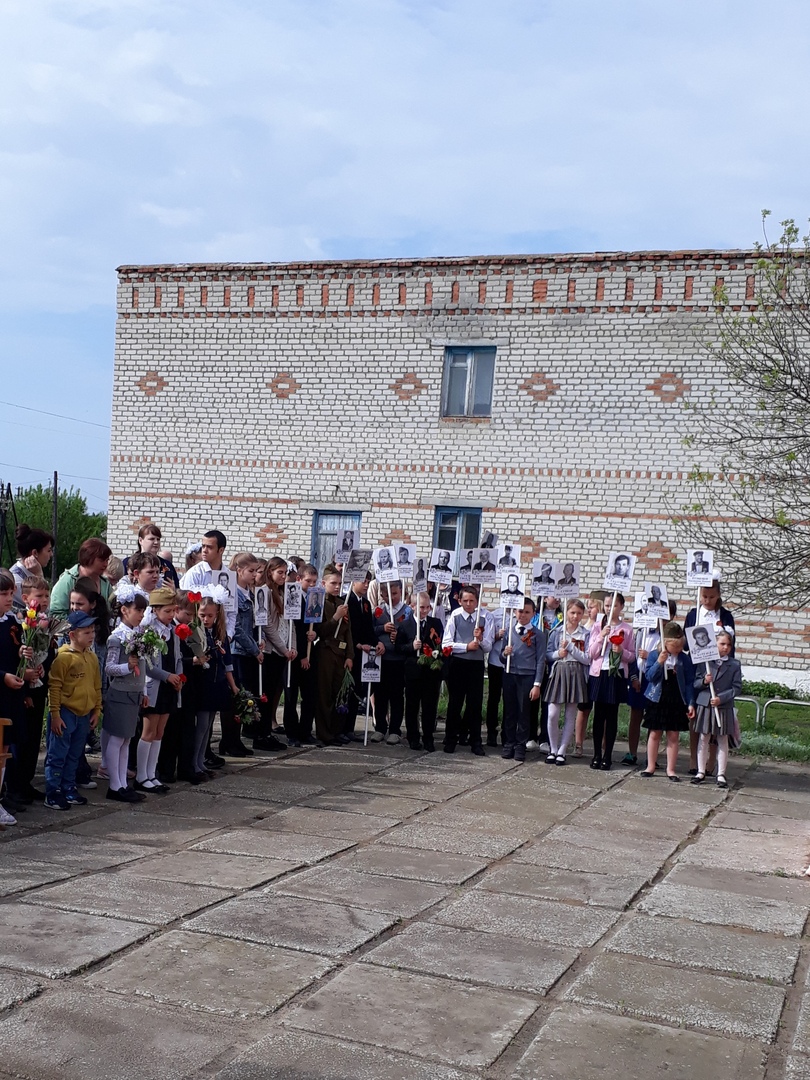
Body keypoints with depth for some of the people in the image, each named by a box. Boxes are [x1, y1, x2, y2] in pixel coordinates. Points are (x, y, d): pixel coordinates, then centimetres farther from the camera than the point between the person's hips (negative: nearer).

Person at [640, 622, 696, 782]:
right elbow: (649, 675, -9)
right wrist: (659, 662, -23)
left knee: (673, 736, 5)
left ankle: (671, 769, 13)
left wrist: (690, 703, -2)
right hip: (657, 700, -1)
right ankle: (651, 766, 19)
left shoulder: (684, 659, 0)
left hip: (677, 702, 1)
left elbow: (689, 683, 3)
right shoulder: (654, 655, -3)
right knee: (654, 734, 8)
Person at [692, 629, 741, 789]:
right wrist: (704, 681, -17)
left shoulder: (734, 665, -1)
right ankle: (701, 772, 17)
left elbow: (737, 688, -4)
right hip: (704, 705, 1)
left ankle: (721, 774, 12)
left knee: (723, 741, 6)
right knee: (703, 739, 8)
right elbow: (695, 683, 4)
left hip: (724, 708, -1)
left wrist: (721, 698, -15)